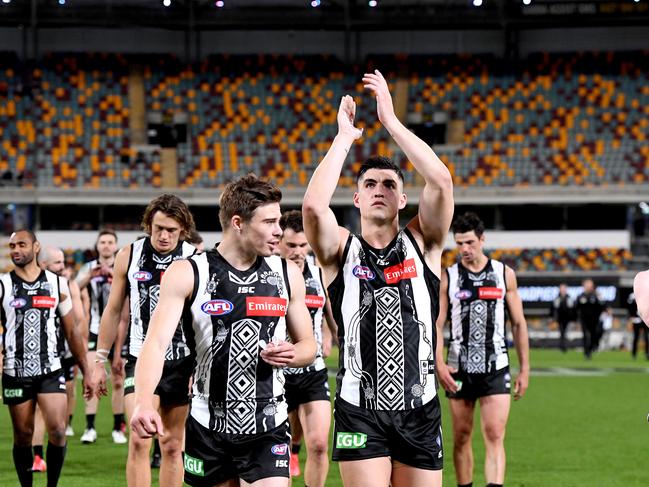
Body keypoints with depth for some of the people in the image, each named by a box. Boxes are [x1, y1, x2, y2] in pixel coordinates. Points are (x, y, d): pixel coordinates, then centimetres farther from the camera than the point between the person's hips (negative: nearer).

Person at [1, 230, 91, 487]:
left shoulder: (57, 284, 6)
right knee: (23, 435, 5)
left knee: (57, 431, -11)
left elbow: (72, 331, 11)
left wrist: (85, 372, 11)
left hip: (51, 370, 1)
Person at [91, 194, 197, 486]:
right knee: (139, 440, -15)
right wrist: (99, 362, 8)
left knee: (172, 446, 8)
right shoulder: (129, 256, 1)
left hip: (183, 362, 0)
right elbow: (113, 311, 9)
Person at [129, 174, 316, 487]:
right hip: (207, 428, -1)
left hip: (268, 429, 1)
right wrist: (143, 403, -32)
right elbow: (156, 343, -15)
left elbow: (308, 345, 16)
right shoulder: (187, 275, -5)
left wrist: (293, 355, -9)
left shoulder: (287, 275, 6)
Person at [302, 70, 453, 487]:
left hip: (420, 410, 2)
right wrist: (345, 137, -9)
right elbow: (313, 205, -18)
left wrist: (392, 121, -8)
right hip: (360, 413, -2)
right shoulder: (341, 250, 3)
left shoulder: (422, 244, 6)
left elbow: (441, 182, -11)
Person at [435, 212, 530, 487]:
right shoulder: (447, 278, 3)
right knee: (461, 438, 8)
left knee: (495, 436, -12)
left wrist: (525, 369, 6)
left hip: (496, 369, -1)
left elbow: (519, 323, 9)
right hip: (459, 370, 1)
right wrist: (439, 364, -15)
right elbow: (436, 325, -1)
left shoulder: (504, 274, 5)